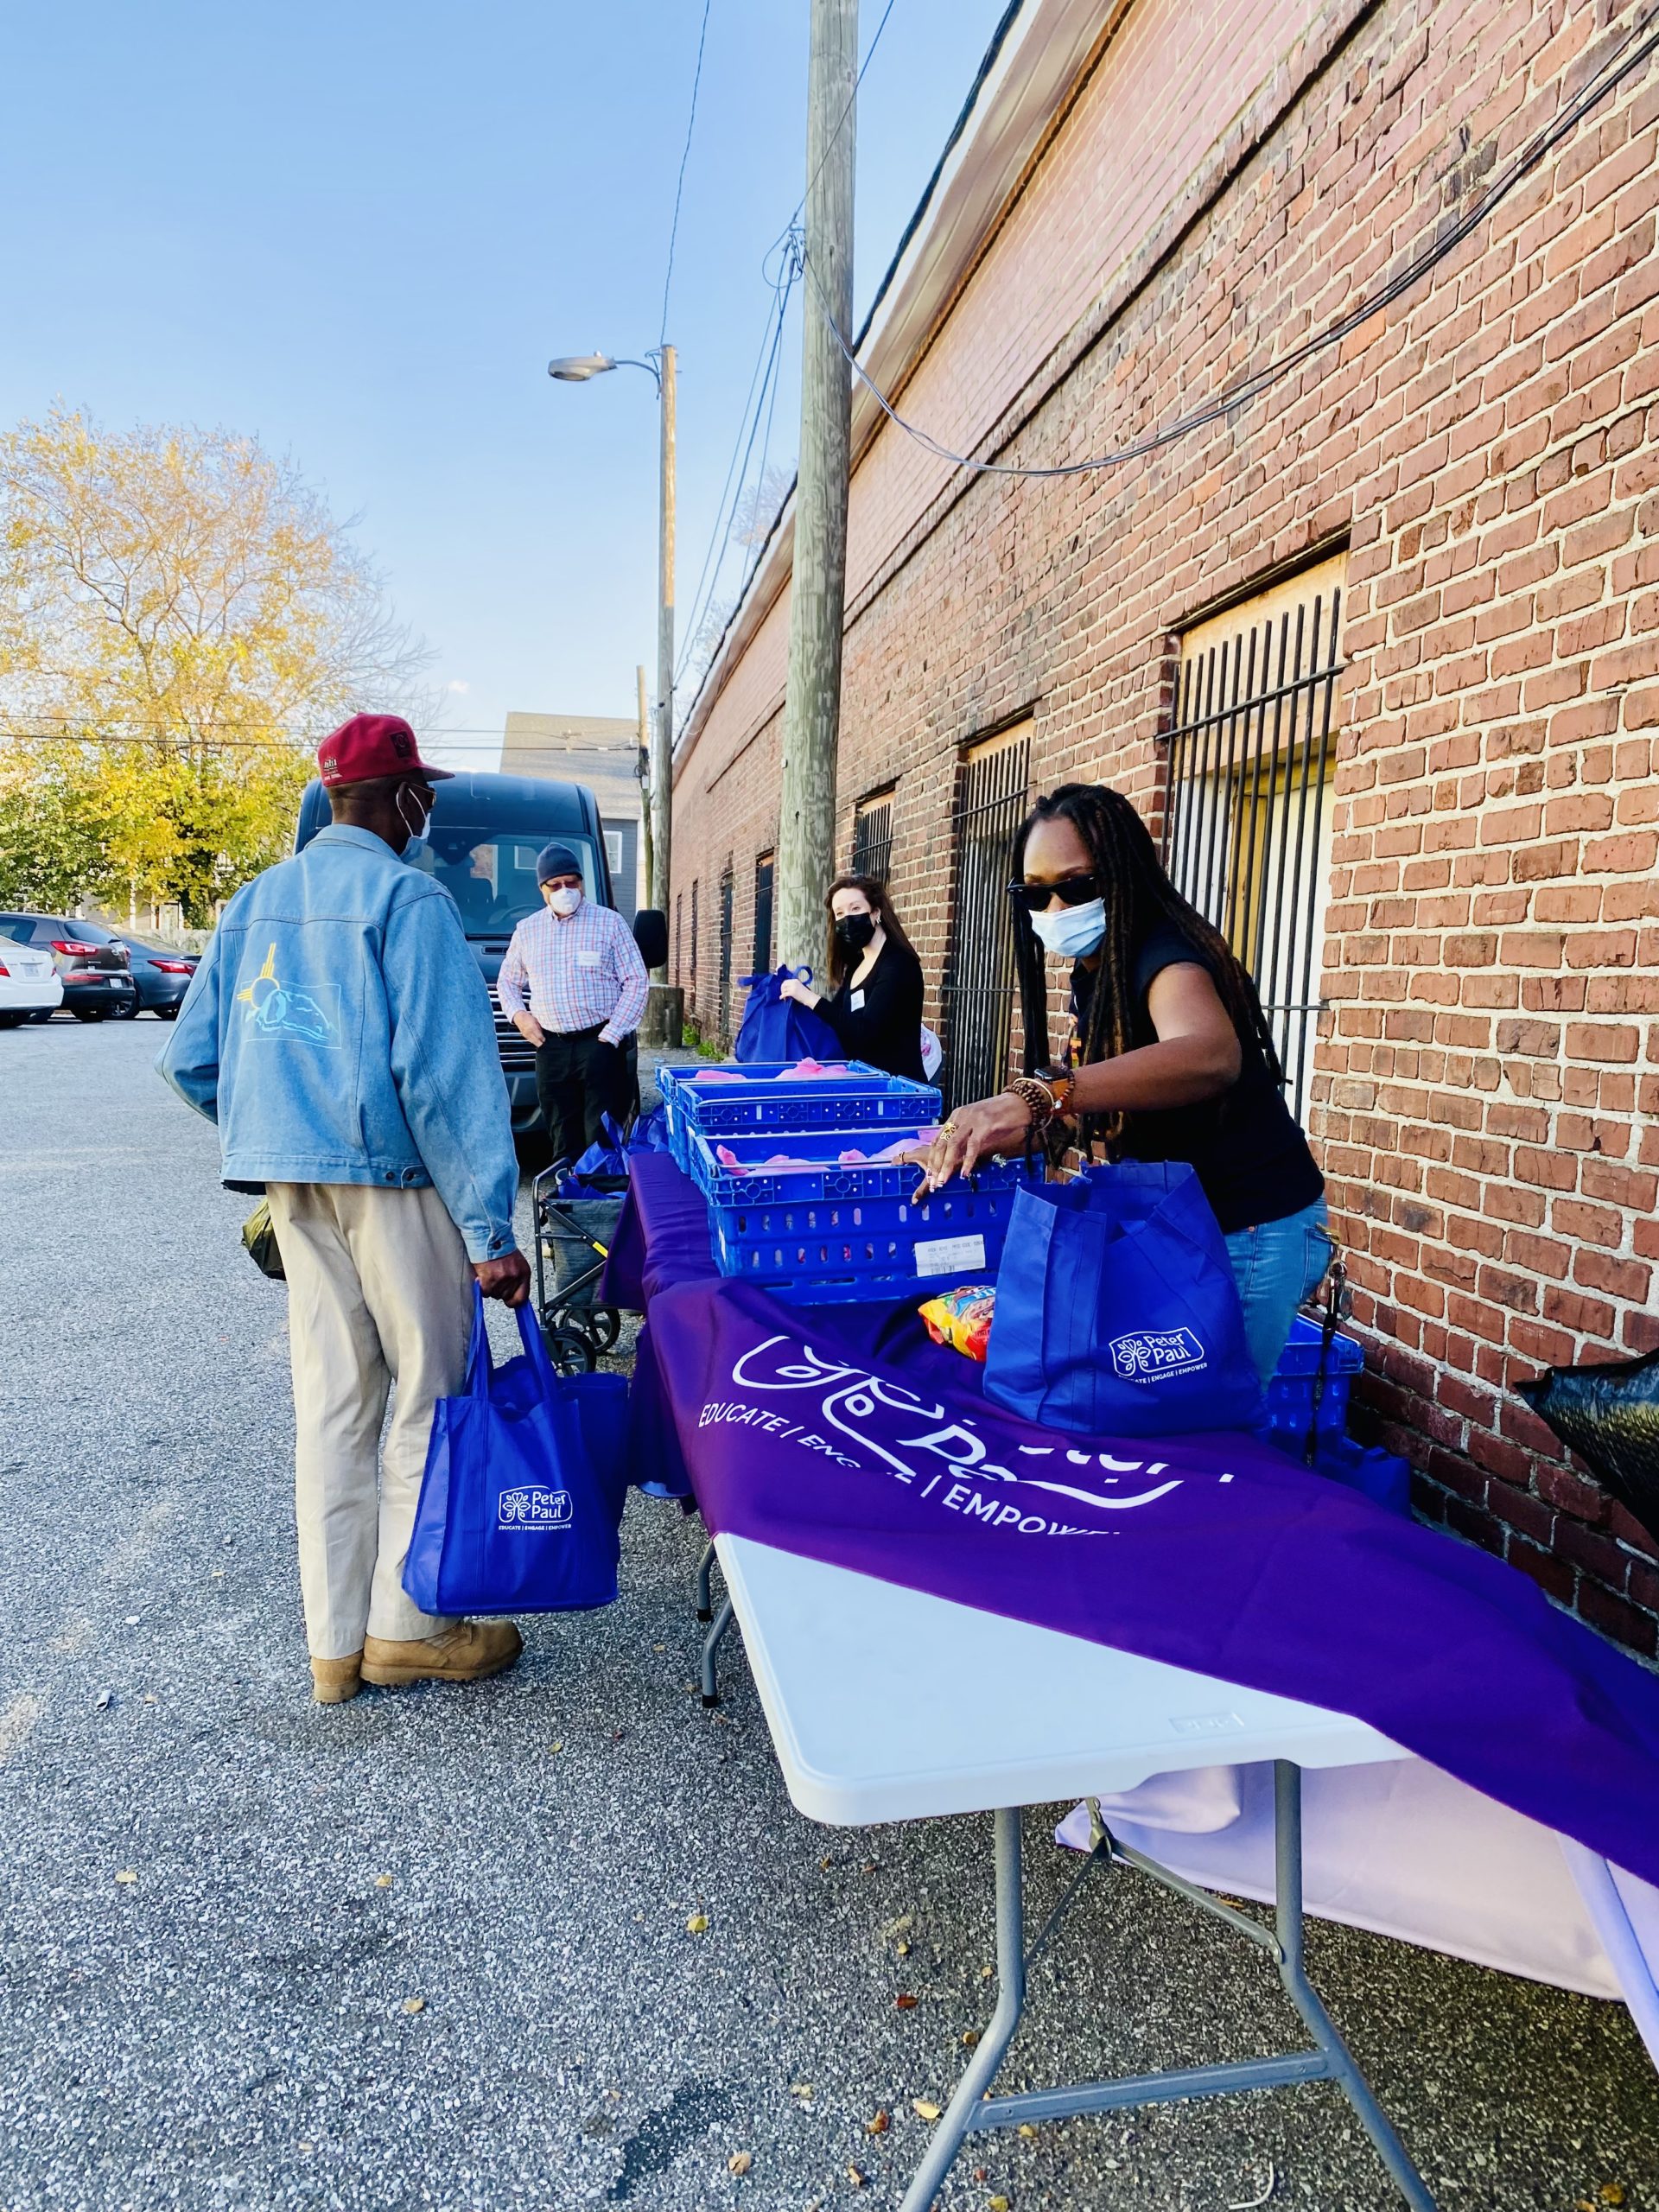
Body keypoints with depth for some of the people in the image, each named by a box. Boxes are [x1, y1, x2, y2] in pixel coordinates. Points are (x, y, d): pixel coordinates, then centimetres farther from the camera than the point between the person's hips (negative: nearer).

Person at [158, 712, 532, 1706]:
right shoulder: (408, 898, -9)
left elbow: (190, 1058, 13)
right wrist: (491, 1228, -17)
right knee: (431, 1393, 5)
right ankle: (406, 1626, 13)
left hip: (292, 1182, 7)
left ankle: (336, 1642, 21)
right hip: (391, 1177, -7)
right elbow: (447, 1072, -17)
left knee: (331, 1400, 12)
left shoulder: (255, 902, 13)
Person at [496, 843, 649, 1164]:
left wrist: (611, 1036, -9)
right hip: (550, 1046, 4)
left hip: (599, 1043, -3)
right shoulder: (527, 929, 13)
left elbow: (636, 981, -2)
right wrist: (518, 1014, 2)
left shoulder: (609, 922, 1)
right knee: (562, 1136, 7)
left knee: (603, 1137, -5)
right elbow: (507, 981, 24)